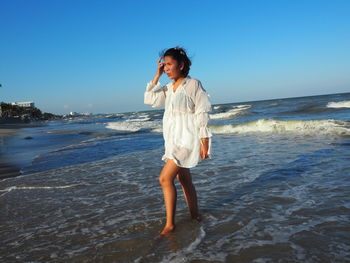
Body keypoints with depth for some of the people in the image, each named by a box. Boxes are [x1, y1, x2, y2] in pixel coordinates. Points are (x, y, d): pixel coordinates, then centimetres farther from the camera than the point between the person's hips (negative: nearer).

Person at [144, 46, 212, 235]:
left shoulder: (193, 84, -8)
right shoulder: (168, 88, 13)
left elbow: (202, 113, -11)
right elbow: (149, 100, 9)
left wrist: (204, 142, -16)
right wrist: (157, 75, 6)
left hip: (187, 138, -8)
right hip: (174, 139, 8)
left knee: (165, 178, -16)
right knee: (184, 180, 14)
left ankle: (170, 223, -6)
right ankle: (195, 216, 29)